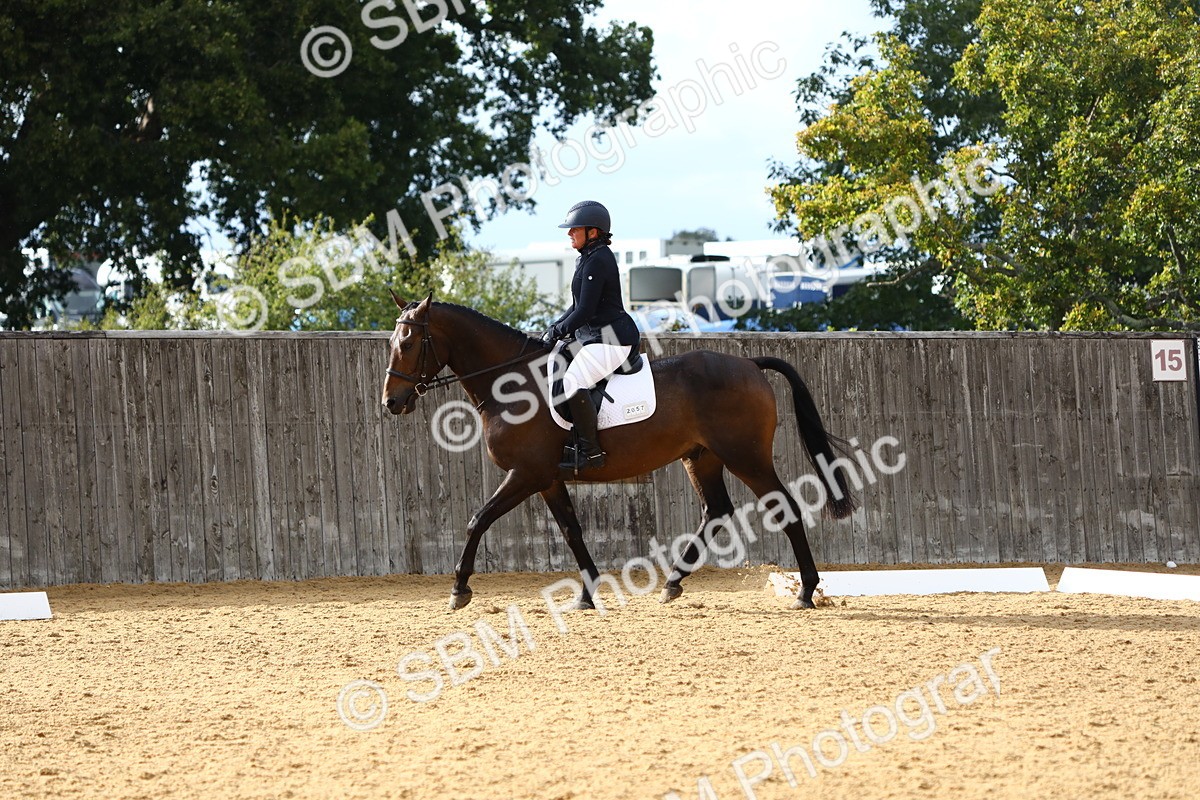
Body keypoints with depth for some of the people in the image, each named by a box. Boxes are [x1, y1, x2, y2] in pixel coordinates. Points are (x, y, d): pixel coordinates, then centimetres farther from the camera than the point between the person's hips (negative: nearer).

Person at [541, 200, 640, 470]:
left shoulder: (597, 261, -17)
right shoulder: (589, 258, 17)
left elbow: (585, 311, -20)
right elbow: (578, 306, 24)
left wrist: (557, 333, -10)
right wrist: (554, 328, 12)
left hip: (610, 339, -12)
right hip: (598, 338, 12)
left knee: (572, 383, -29)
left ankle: (590, 450, -25)